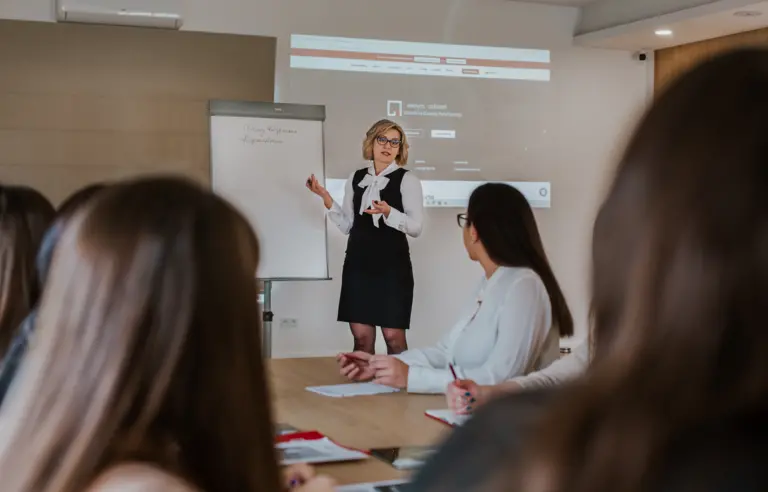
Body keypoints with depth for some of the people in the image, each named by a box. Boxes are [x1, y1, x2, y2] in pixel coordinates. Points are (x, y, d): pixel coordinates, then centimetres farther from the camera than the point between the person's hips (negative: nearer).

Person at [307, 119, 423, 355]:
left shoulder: (407, 180, -2)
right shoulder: (356, 178, 11)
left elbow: (416, 227, -9)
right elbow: (347, 225, 9)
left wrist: (389, 213, -24)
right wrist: (326, 198, -1)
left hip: (392, 265, -4)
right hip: (358, 263, 4)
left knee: (393, 337, -3)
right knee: (361, 337, 5)